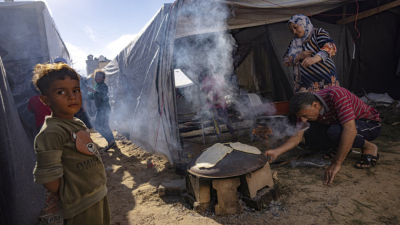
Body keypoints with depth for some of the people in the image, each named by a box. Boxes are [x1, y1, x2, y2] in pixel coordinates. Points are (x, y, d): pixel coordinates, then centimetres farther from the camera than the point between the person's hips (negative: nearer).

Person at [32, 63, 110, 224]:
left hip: (99, 194, 9)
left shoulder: (78, 124, 5)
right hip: (82, 206, -8)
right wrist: (60, 196, -6)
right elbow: (47, 175, -23)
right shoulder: (51, 132, -23)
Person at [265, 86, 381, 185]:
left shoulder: (336, 95, -34)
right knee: (312, 139, -18)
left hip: (370, 124, -6)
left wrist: (336, 163, -40)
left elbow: (350, 130, -41)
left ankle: (369, 147, -9)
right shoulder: (306, 109, -13)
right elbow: (298, 135, -14)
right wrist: (277, 151, -30)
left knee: (334, 132, -36)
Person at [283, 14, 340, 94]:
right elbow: (286, 60, 7)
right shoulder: (294, 42, 16)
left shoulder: (318, 33, 0)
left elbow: (330, 47, -18)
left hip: (323, 80, -4)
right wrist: (298, 56, -13)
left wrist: (314, 58, -37)